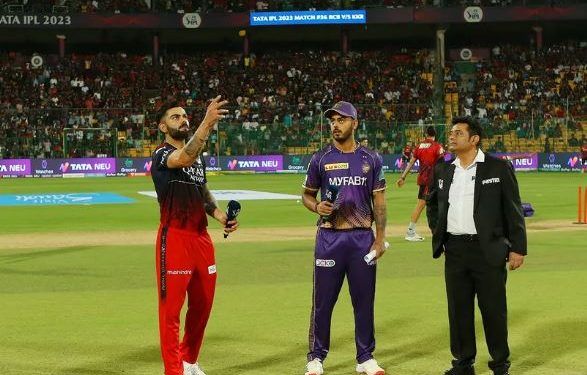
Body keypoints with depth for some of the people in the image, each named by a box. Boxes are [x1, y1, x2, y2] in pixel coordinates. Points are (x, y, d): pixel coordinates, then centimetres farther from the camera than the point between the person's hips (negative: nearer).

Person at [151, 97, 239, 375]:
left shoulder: (198, 156, 17)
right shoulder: (161, 155, -10)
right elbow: (185, 158, -32)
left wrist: (220, 216, 6)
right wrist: (207, 123, -43)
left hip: (201, 237, 8)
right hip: (174, 237, -8)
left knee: (202, 304, 15)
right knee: (171, 307, -5)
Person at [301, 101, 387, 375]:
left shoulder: (371, 159, 5)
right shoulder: (320, 159, 3)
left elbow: (379, 201, 5)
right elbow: (307, 195, 11)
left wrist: (380, 238, -2)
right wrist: (317, 207, -12)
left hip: (362, 237, 1)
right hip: (329, 237, -1)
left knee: (364, 300, 6)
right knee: (323, 300, 3)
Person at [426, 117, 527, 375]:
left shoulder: (499, 168, -3)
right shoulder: (442, 170, 10)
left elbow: (513, 210, -4)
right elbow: (432, 202, 27)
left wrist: (518, 248, -8)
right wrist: (437, 232, 15)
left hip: (489, 250, -4)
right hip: (455, 250, 4)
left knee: (494, 310, 2)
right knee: (458, 309, 9)